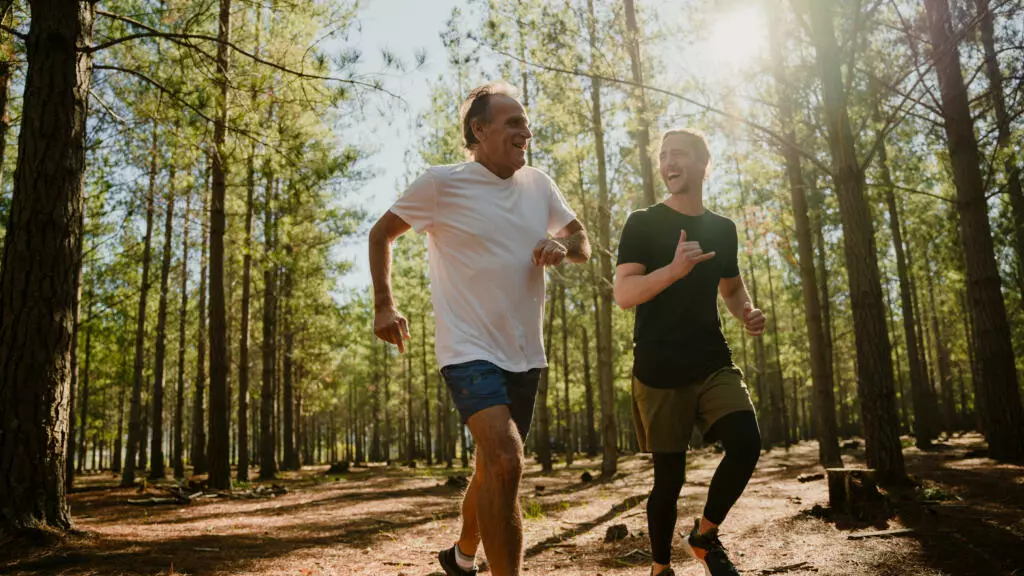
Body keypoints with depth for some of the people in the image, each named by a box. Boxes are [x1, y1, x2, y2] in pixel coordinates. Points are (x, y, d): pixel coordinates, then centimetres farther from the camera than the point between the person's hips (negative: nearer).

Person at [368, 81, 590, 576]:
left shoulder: (539, 185, 5)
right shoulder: (442, 183, -8)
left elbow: (583, 244, 14)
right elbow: (381, 234, 4)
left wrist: (564, 246, -10)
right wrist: (384, 304, -4)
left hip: (525, 354, 6)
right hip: (470, 350, -5)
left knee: (493, 468, 19)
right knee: (505, 462, -25)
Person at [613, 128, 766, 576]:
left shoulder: (722, 229, 12)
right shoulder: (643, 224, -2)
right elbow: (623, 294, -13)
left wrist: (747, 313, 3)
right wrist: (674, 269, -30)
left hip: (713, 363, 4)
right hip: (659, 370, -4)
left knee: (746, 443, -17)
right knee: (669, 476, 1)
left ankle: (705, 534, 9)